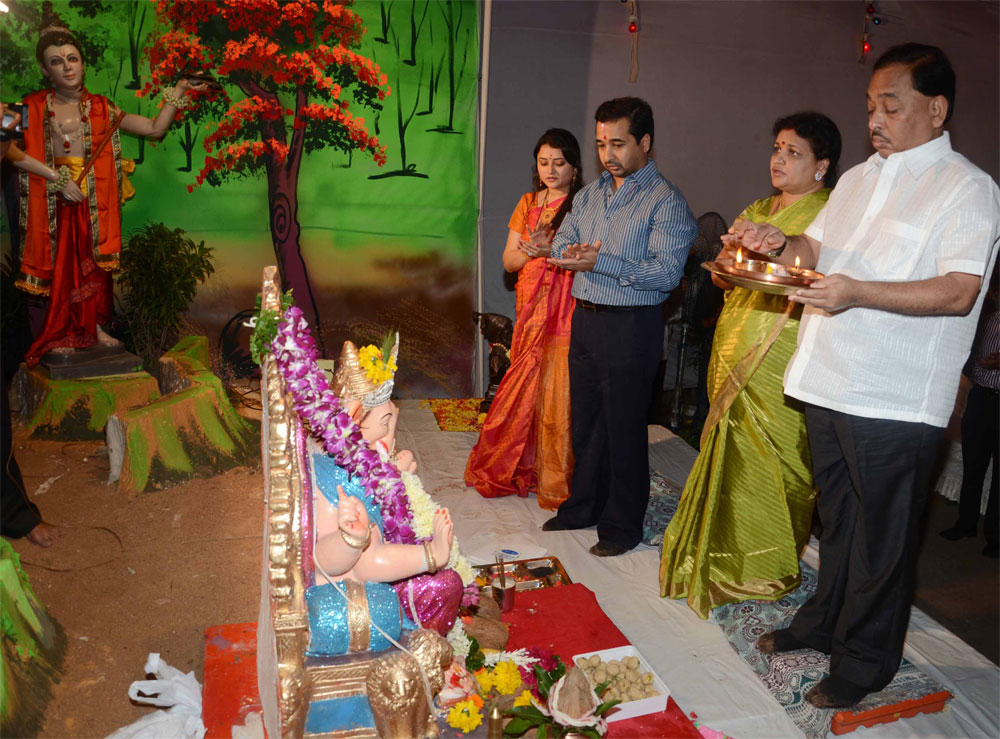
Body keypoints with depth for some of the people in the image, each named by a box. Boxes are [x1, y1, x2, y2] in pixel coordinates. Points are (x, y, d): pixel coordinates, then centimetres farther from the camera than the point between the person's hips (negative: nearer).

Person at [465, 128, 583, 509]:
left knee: (557, 390, -3)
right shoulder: (528, 203, 14)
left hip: (566, 310, -5)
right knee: (526, 389, 9)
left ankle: (556, 480, 9)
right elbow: (509, 261, 12)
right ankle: (523, 468, 24)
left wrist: (550, 248, -25)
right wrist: (531, 250, -8)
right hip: (531, 307, 5)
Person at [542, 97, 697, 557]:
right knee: (584, 420, 15)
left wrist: (600, 261, -25)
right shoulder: (590, 194, 14)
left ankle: (623, 524, 17)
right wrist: (574, 253, -10)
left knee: (624, 429, 2)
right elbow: (561, 244, 14)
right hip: (584, 319, 7)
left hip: (630, 326, -6)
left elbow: (667, 272, -18)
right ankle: (583, 506, 31)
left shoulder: (666, 201, -8)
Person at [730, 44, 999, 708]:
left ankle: (865, 661, 22)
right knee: (837, 517, 21)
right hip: (830, 381, 7)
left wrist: (857, 292, -29)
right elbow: (816, 247, 20)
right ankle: (825, 621, 38)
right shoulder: (859, 179, 16)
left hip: (894, 401, -7)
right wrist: (779, 244, -3)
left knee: (881, 535, 6)